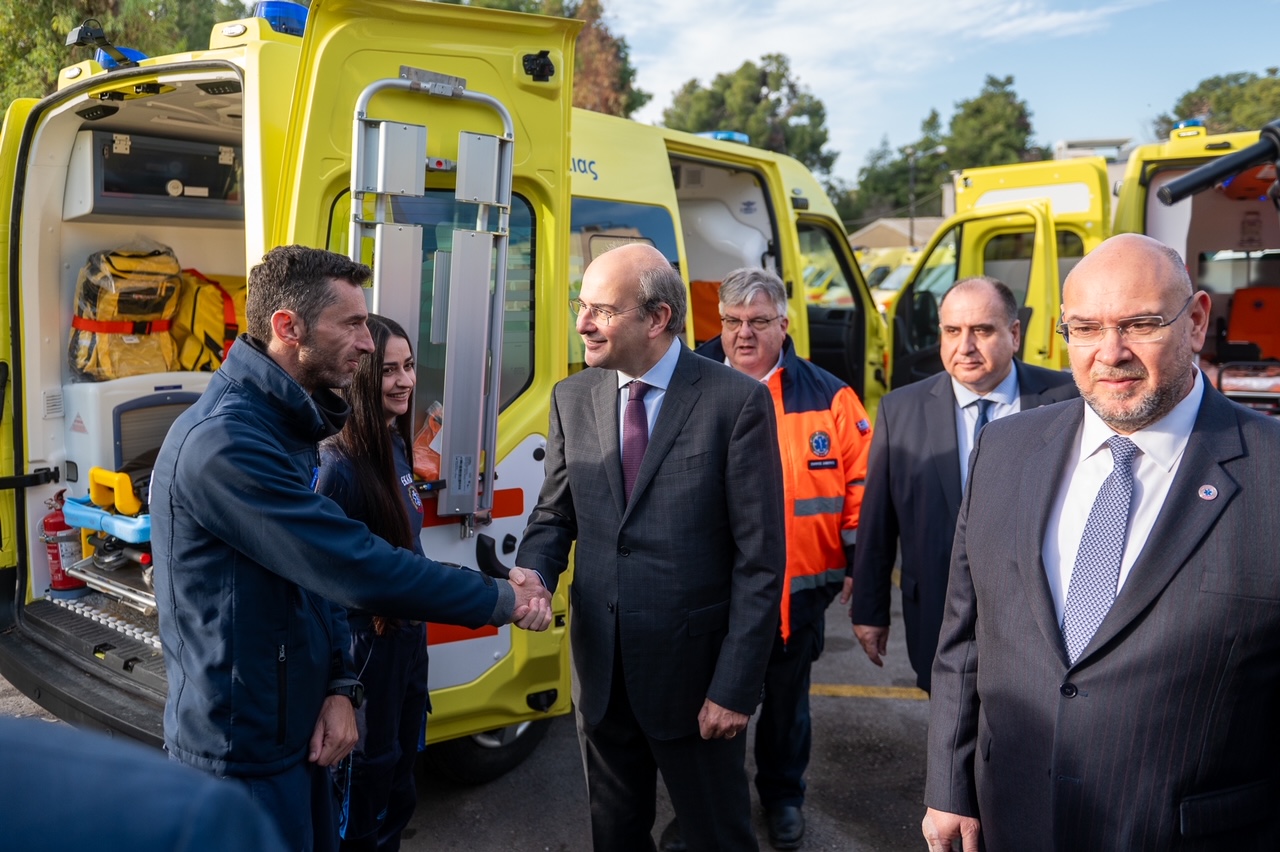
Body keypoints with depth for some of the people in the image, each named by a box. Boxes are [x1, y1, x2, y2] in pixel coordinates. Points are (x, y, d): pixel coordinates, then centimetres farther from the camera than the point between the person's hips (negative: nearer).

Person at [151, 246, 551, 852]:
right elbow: (358, 570, -28)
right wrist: (503, 602, -17)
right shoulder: (225, 442, -26)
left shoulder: (283, 426, 8)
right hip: (245, 750, -9)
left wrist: (338, 687, -4)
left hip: (297, 729, 9)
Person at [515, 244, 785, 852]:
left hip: (693, 667, -4)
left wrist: (734, 688, -13)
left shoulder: (736, 401, -13)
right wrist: (532, 573, -11)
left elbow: (760, 558, -12)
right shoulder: (572, 398, 3)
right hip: (600, 667, 5)